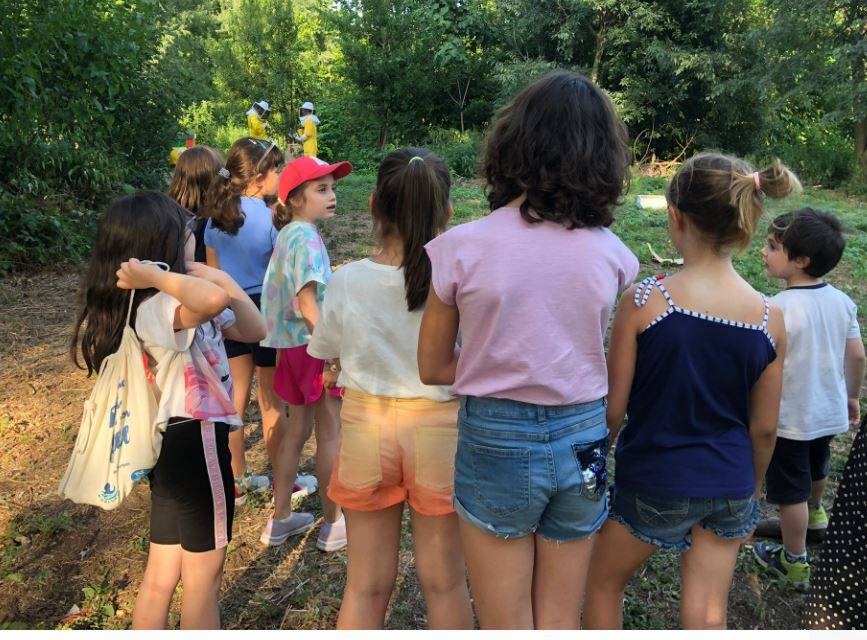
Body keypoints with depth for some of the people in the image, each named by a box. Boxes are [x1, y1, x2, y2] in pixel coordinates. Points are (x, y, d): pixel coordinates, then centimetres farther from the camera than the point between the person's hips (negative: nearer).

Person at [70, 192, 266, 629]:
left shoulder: (181, 303, 7)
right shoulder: (156, 308, -22)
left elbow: (254, 330, 6)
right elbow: (213, 300, -47)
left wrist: (221, 278, -4)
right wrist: (156, 276, -30)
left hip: (173, 444, 9)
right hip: (197, 444, -9)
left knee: (160, 577, 19)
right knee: (204, 577, 9)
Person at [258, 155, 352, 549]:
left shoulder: (286, 234, 10)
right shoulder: (306, 237, -17)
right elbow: (307, 304, -24)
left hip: (290, 346, 9)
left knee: (298, 429, 19)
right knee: (330, 434, 5)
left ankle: (280, 520, 30)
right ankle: (332, 524, 20)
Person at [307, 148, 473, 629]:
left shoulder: (345, 283, -10)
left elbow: (332, 357, 5)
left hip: (365, 427, 2)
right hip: (441, 431, -1)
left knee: (366, 584, 19)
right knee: (444, 583, 18)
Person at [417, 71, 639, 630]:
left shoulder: (463, 247, -13)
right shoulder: (612, 254, -7)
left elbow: (433, 368, -3)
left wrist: (497, 369, 4)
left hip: (496, 442, -2)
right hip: (581, 441, 3)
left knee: (505, 626, 18)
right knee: (561, 623, 22)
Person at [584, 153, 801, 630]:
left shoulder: (643, 300, -20)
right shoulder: (770, 318, -8)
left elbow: (612, 408, -13)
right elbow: (764, 427, 1)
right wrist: (752, 486, 19)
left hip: (654, 483, -4)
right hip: (730, 487, 4)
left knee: (603, 582, 23)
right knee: (708, 616, 20)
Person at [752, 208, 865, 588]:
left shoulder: (777, 308, -28)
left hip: (790, 418, -7)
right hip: (831, 411, 7)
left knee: (791, 492, 10)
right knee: (817, 468, 33)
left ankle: (795, 564, 25)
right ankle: (814, 512, 61)